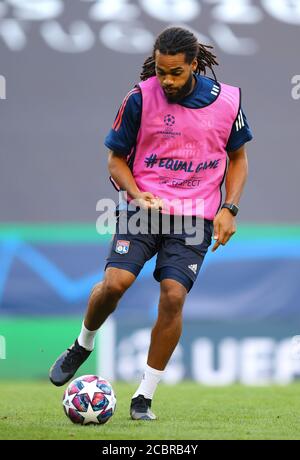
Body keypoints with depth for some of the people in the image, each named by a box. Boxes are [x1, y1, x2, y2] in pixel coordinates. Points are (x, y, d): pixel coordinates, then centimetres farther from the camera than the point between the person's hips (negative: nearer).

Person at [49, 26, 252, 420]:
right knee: (115, 282, -19)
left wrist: (229, 209, 0)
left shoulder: (227, 101, -3)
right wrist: (137, 194, -14)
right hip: (144, 206, 0)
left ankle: (145, 396, -1)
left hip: (196, 216, 1)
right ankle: (83, 345, 14)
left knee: (173, 296, -13)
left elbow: (237, 157, 12)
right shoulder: (140, 98, -7)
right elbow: (116, 157, 4)